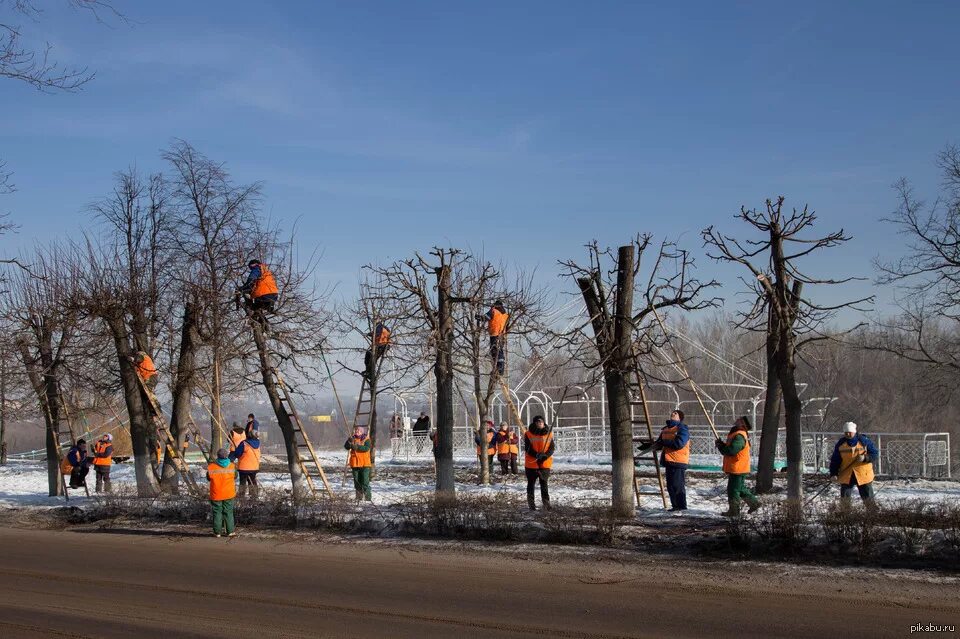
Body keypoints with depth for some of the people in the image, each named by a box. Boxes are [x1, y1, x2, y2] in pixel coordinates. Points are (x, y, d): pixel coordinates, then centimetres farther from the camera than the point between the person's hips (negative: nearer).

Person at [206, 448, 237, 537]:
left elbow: (208, 478, 3)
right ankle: (230, 531, 12)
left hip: (216, 495, -1)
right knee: (228, 512, 10)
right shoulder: (232, 466, -7)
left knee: (217, 512, 8)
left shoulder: (211, 467, -10)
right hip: (229, 493, 1)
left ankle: (217, 532, 11)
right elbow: (235, 477, 7)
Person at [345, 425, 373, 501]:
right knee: (357, 482, 10)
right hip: (355, 464, 4)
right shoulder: (353, 439, 10)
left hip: (364, 464, -4)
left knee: (365, 482, -7)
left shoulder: (366, 439, -2)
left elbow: (366, 448, -19)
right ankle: (359, 497, 19)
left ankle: (367, 497, -4)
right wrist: (349, 442, -22)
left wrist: (357, 447, -28)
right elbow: (346, 447, -1)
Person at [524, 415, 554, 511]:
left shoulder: (549, 434, 4)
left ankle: (546, 502, 6)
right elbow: (527, 448, -10)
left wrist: (545, 455, -18)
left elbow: (551, 448, 1)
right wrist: (536, 455, -26)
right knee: (531, 484, 8)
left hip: (545, 463, 1)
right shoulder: (528, 434, -4)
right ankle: (531, 503, 16)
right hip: (531, 464, -1)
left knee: (544, 483, 3)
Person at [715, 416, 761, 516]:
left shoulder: (739, 437, -21)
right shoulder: (736, 434, 14)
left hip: (737, 469, -10)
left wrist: (720, 446, -12)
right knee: (740, 488, 21)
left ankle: (734, 511, 4)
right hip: (738, 469, 10)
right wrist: (722, 445, 1)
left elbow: (731, 451, -28)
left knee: (733, 489, -3)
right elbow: (730, 448, 20)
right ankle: (754, 502, 27)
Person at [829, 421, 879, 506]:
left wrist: (865, 458, -22)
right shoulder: (840, 443, 2)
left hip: (863, 475, -2)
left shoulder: (864, 441, -5)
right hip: (846, 476, 2)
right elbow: (835, 460, 6)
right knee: (845, 498, 2)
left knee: (868, 498, 2)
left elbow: (875, 454, -3)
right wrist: (833, 474, -5)